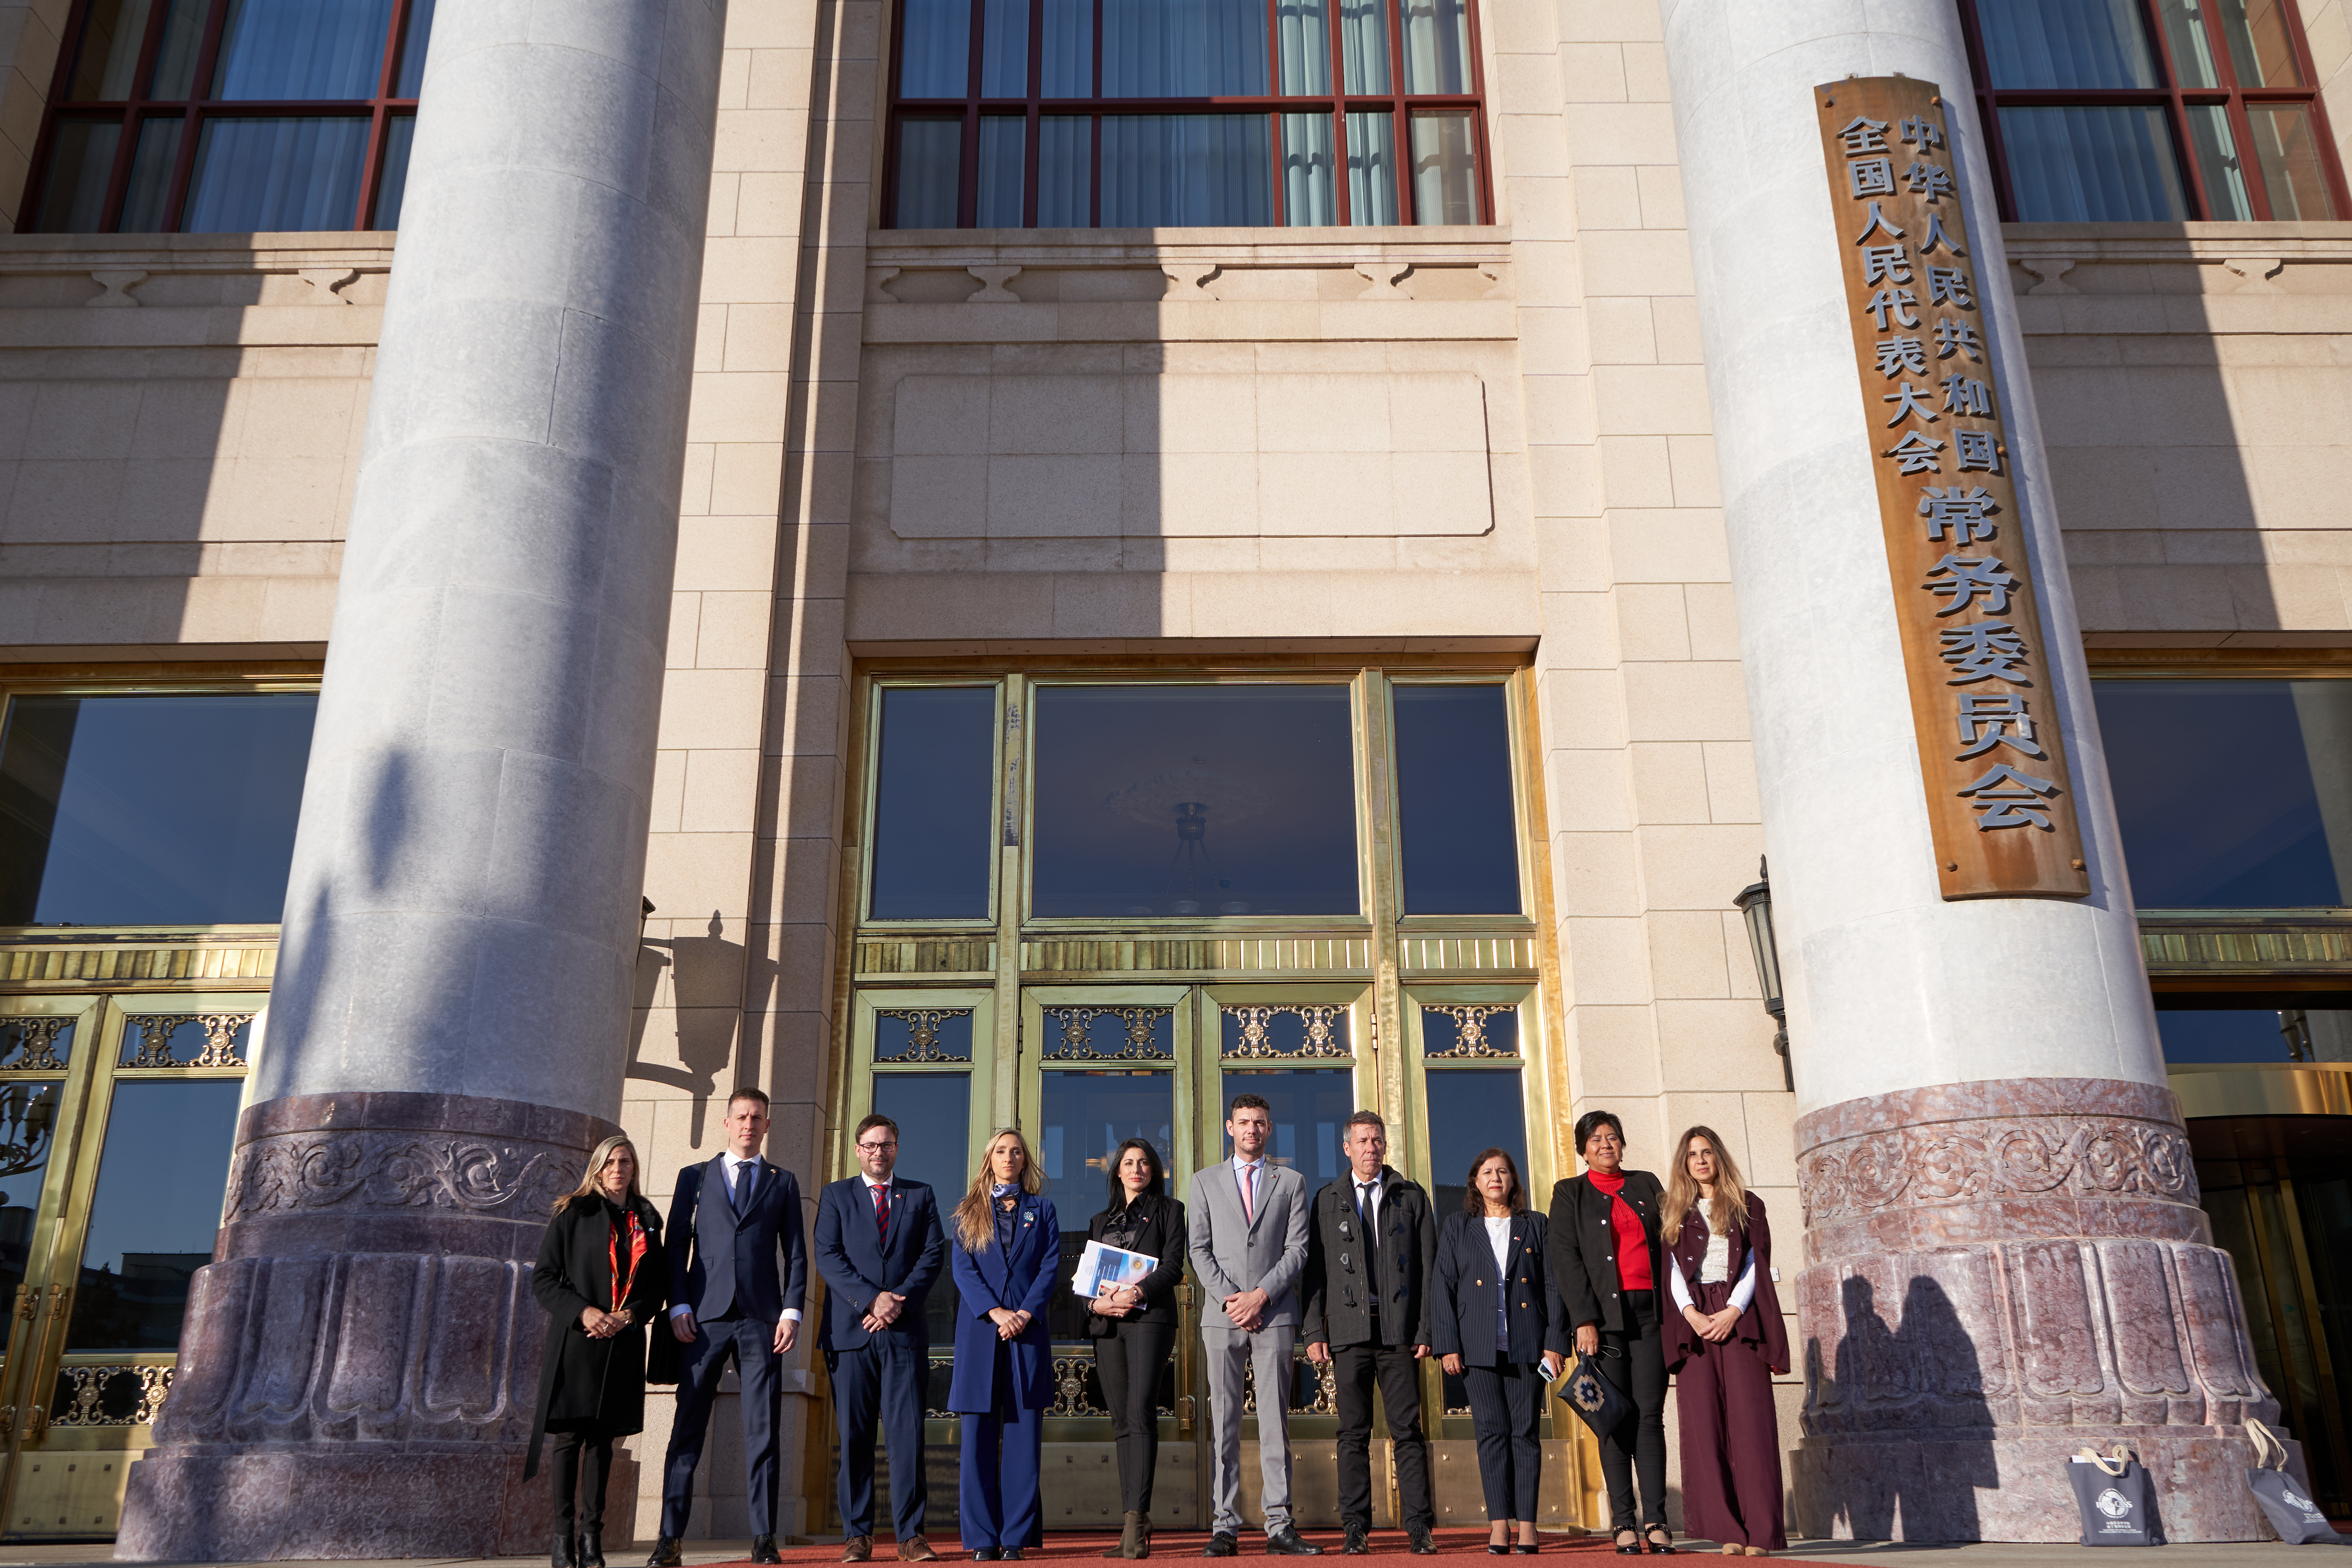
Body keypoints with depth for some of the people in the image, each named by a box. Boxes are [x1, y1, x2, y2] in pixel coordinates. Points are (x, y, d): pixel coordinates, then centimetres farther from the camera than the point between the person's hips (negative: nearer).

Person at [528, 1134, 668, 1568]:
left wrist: (630, 1315, -7)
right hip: (576, 1339, -3)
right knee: (570, 1437, -4)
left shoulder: (647, 1222, 12)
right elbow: (543, 1278, -1)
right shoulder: (574, 1214, 3)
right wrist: (581, 1311, -13)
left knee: (603, 1438, 5)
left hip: (623, 1344, 3)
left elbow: (660, 1284, 11)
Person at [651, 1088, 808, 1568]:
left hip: (762, 1320, 0)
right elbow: (677, 1246, 8)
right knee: (688, 1429, 0)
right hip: (704, 1317, 0)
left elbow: (795, 1254, 10)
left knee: (762, 1431, 0)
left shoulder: (783, 1182, 14)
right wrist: (678, 1306, -4)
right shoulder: (695, 1178, 13)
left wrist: (792, 1311, -2)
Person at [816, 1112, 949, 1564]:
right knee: (854, 1436, 1)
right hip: (850, 1332, 0)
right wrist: (870, 1300, -11)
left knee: (908, 1433, -5)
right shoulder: (835, 1196, 12)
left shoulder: (920, 1196, 14)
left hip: (905, 1331, 0)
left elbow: (934, 1255, 5)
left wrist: (899, 1302, -9)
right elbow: (828, 1257, 0)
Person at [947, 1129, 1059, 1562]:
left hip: (1028, 1332, 0)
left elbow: (1051, 1266, 4)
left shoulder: (1042, 1210, 14)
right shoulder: (969, 1211, 13)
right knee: (979, 1436, -1)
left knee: (1023, 1436, -2)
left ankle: (1015, 1538, 1)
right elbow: (962, 1267, 2)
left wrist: (1024, 1314, -10)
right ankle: (982, 1539, 4)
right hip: (979, 1331, 0)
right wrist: (995, 1312, -12)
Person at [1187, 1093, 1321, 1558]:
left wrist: (1260, 1295, -9)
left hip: (1275, 1315, 0)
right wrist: (1230, 1297, -7)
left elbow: (1297, 1250, 3)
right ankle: (1225, 1526, 3)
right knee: (1223, 1424, 0)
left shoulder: (1291, 1182, 11)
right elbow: (1199, 1249, 6)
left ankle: (1279, 1526, 2)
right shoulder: (1205, 1181, 13)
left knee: (1275, 1422, 0)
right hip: (1221, 1315, 0)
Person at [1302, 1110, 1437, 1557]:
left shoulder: (1412, 1197, 11)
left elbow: (1428, 1267, 7)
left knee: (1408, 1430, -1)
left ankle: (1420, 1527, 4)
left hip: (1400, 1329, 0)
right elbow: (1315, 1268, 7)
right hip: (1348, 1330, 0)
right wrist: (1314, 1331, -1)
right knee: (1354, 1432, 2)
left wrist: (1426, 1329, -2)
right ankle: (1356, 1528, 7)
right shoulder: (1327, 1200, 11)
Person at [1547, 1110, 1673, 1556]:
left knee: (1650, 1417, -2)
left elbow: (1666, 1245, 14)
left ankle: (1656, 1521, 0)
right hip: (1603, 1314, -2)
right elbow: (1565, 1258, 0)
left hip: (1649, 1311, 2)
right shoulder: (1570, 1194, 9)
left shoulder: (1646, 1185, 16)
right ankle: (1623, 1523, 2)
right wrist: (1584, 1320, -9)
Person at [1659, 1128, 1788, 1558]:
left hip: (1738, 1317, -1)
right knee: (1704, 1423, -6)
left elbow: (1757, 1262, 4)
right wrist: (1691, 1313, -9)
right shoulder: (1675, 1213, 16)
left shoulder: (1747, 1205, 12)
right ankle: (1729, 1530, -3)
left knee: (1750, 1420, -9)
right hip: (1694, 1320, 2)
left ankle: (1760, 1530, -8)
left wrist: (1733, 1311, -10)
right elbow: (1673, 1269, 8)